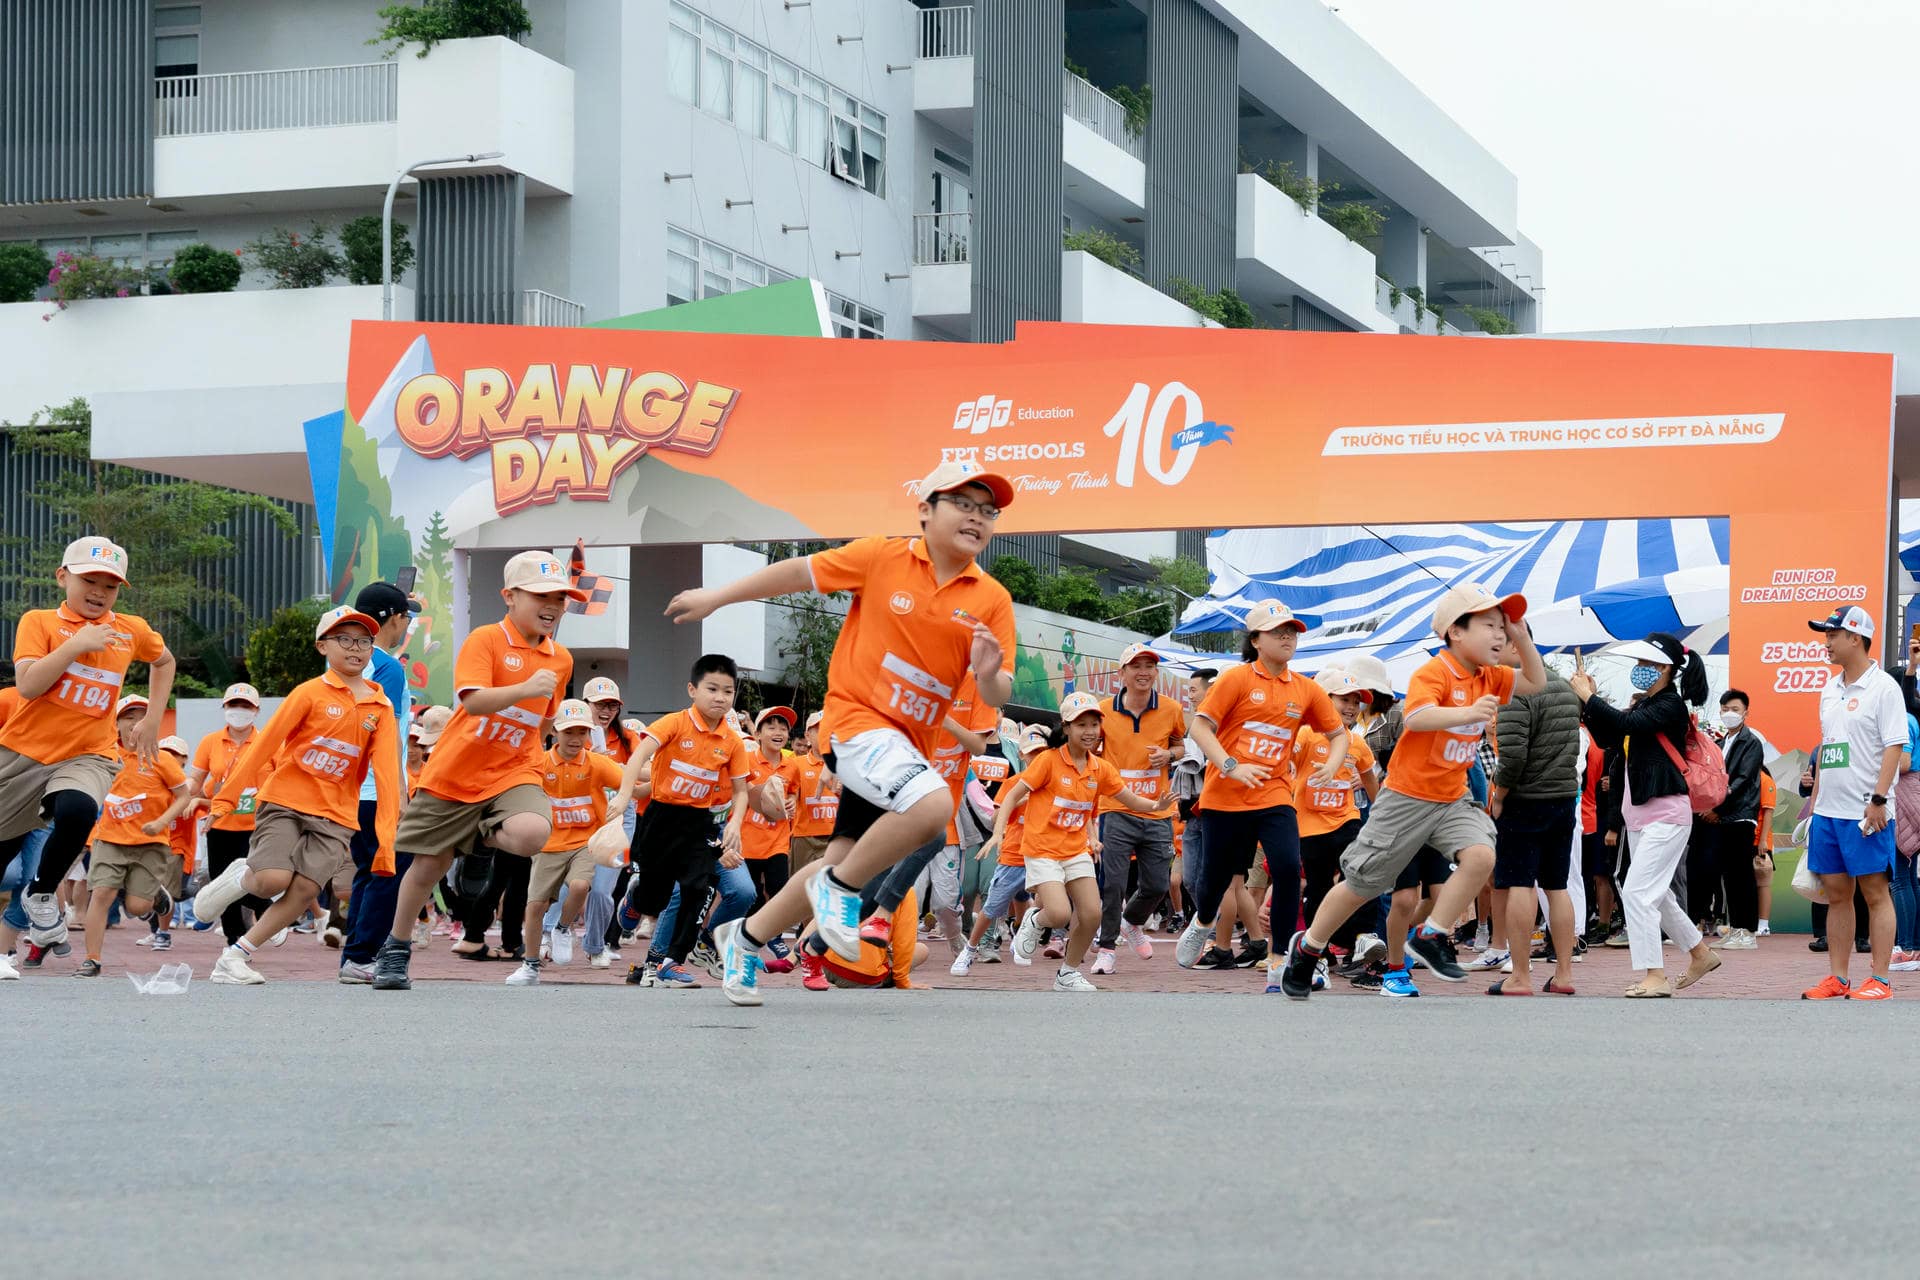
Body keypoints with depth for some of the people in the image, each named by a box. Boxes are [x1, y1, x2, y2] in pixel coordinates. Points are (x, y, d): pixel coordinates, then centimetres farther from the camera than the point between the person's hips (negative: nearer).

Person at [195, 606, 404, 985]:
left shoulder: (380, 707, 5)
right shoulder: (310, 693, -3)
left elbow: (386, 772, -1)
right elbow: (266, 741, -4)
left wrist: (386, 837, -9)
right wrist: (228, 795, -6)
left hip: (336, 815, 3)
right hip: (284, 800, -3)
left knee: (305, 890, -13)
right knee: (273, 880, -20)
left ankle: (237, 955, 0)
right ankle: (238, 878, 17)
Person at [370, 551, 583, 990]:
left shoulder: (561, 659, 5)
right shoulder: (485, 640, -12)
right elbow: (473, 701, -28)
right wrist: (525, 688, -39)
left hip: (513, 774, 3)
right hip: (455, 774, -2)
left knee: (532, 835, -30)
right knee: (427, 866, 9)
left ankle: (487, 834, 5)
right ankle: (395, 950, 31)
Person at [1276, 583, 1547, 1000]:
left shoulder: (1488, 677, 4)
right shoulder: (1434, 672, -19)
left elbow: (1536, 682, 16)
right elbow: (1415, 718, -36)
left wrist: (1522, 638, 0)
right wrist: (1468, 712, -50)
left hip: (1453, 799, 6)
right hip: (1407, 797, -6)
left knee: (1480, 856, -22)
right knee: (1363, 882, 4)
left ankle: (1431, 936, -7)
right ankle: (1307, 947, 25)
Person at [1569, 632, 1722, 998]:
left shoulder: (1671, 706, -12)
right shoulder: (1645, 706, 14)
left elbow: (1626, 724, -25)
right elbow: (1607, 737, 14)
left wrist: (1588, 696, -17)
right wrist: (1588, 702, 3)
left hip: (1665, 813, -10)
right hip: (1641, 814, 10)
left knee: (1637, 892, -14)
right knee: (1656, 894, 17)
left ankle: (1655, 978, -13)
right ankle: (1701, 955, 31)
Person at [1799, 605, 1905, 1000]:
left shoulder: (1883, 687, -8)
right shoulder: (1830, 689, 15)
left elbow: (1894, 746, -13)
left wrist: (1878, 800, -20)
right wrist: (1814, 798, 17)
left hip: (1865, 813, -8)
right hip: (1828, 812, 8)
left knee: (1875, 893, -4)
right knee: (1836, 893, 9)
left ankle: (1880, 980, -2)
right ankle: (1837, 979, 13)